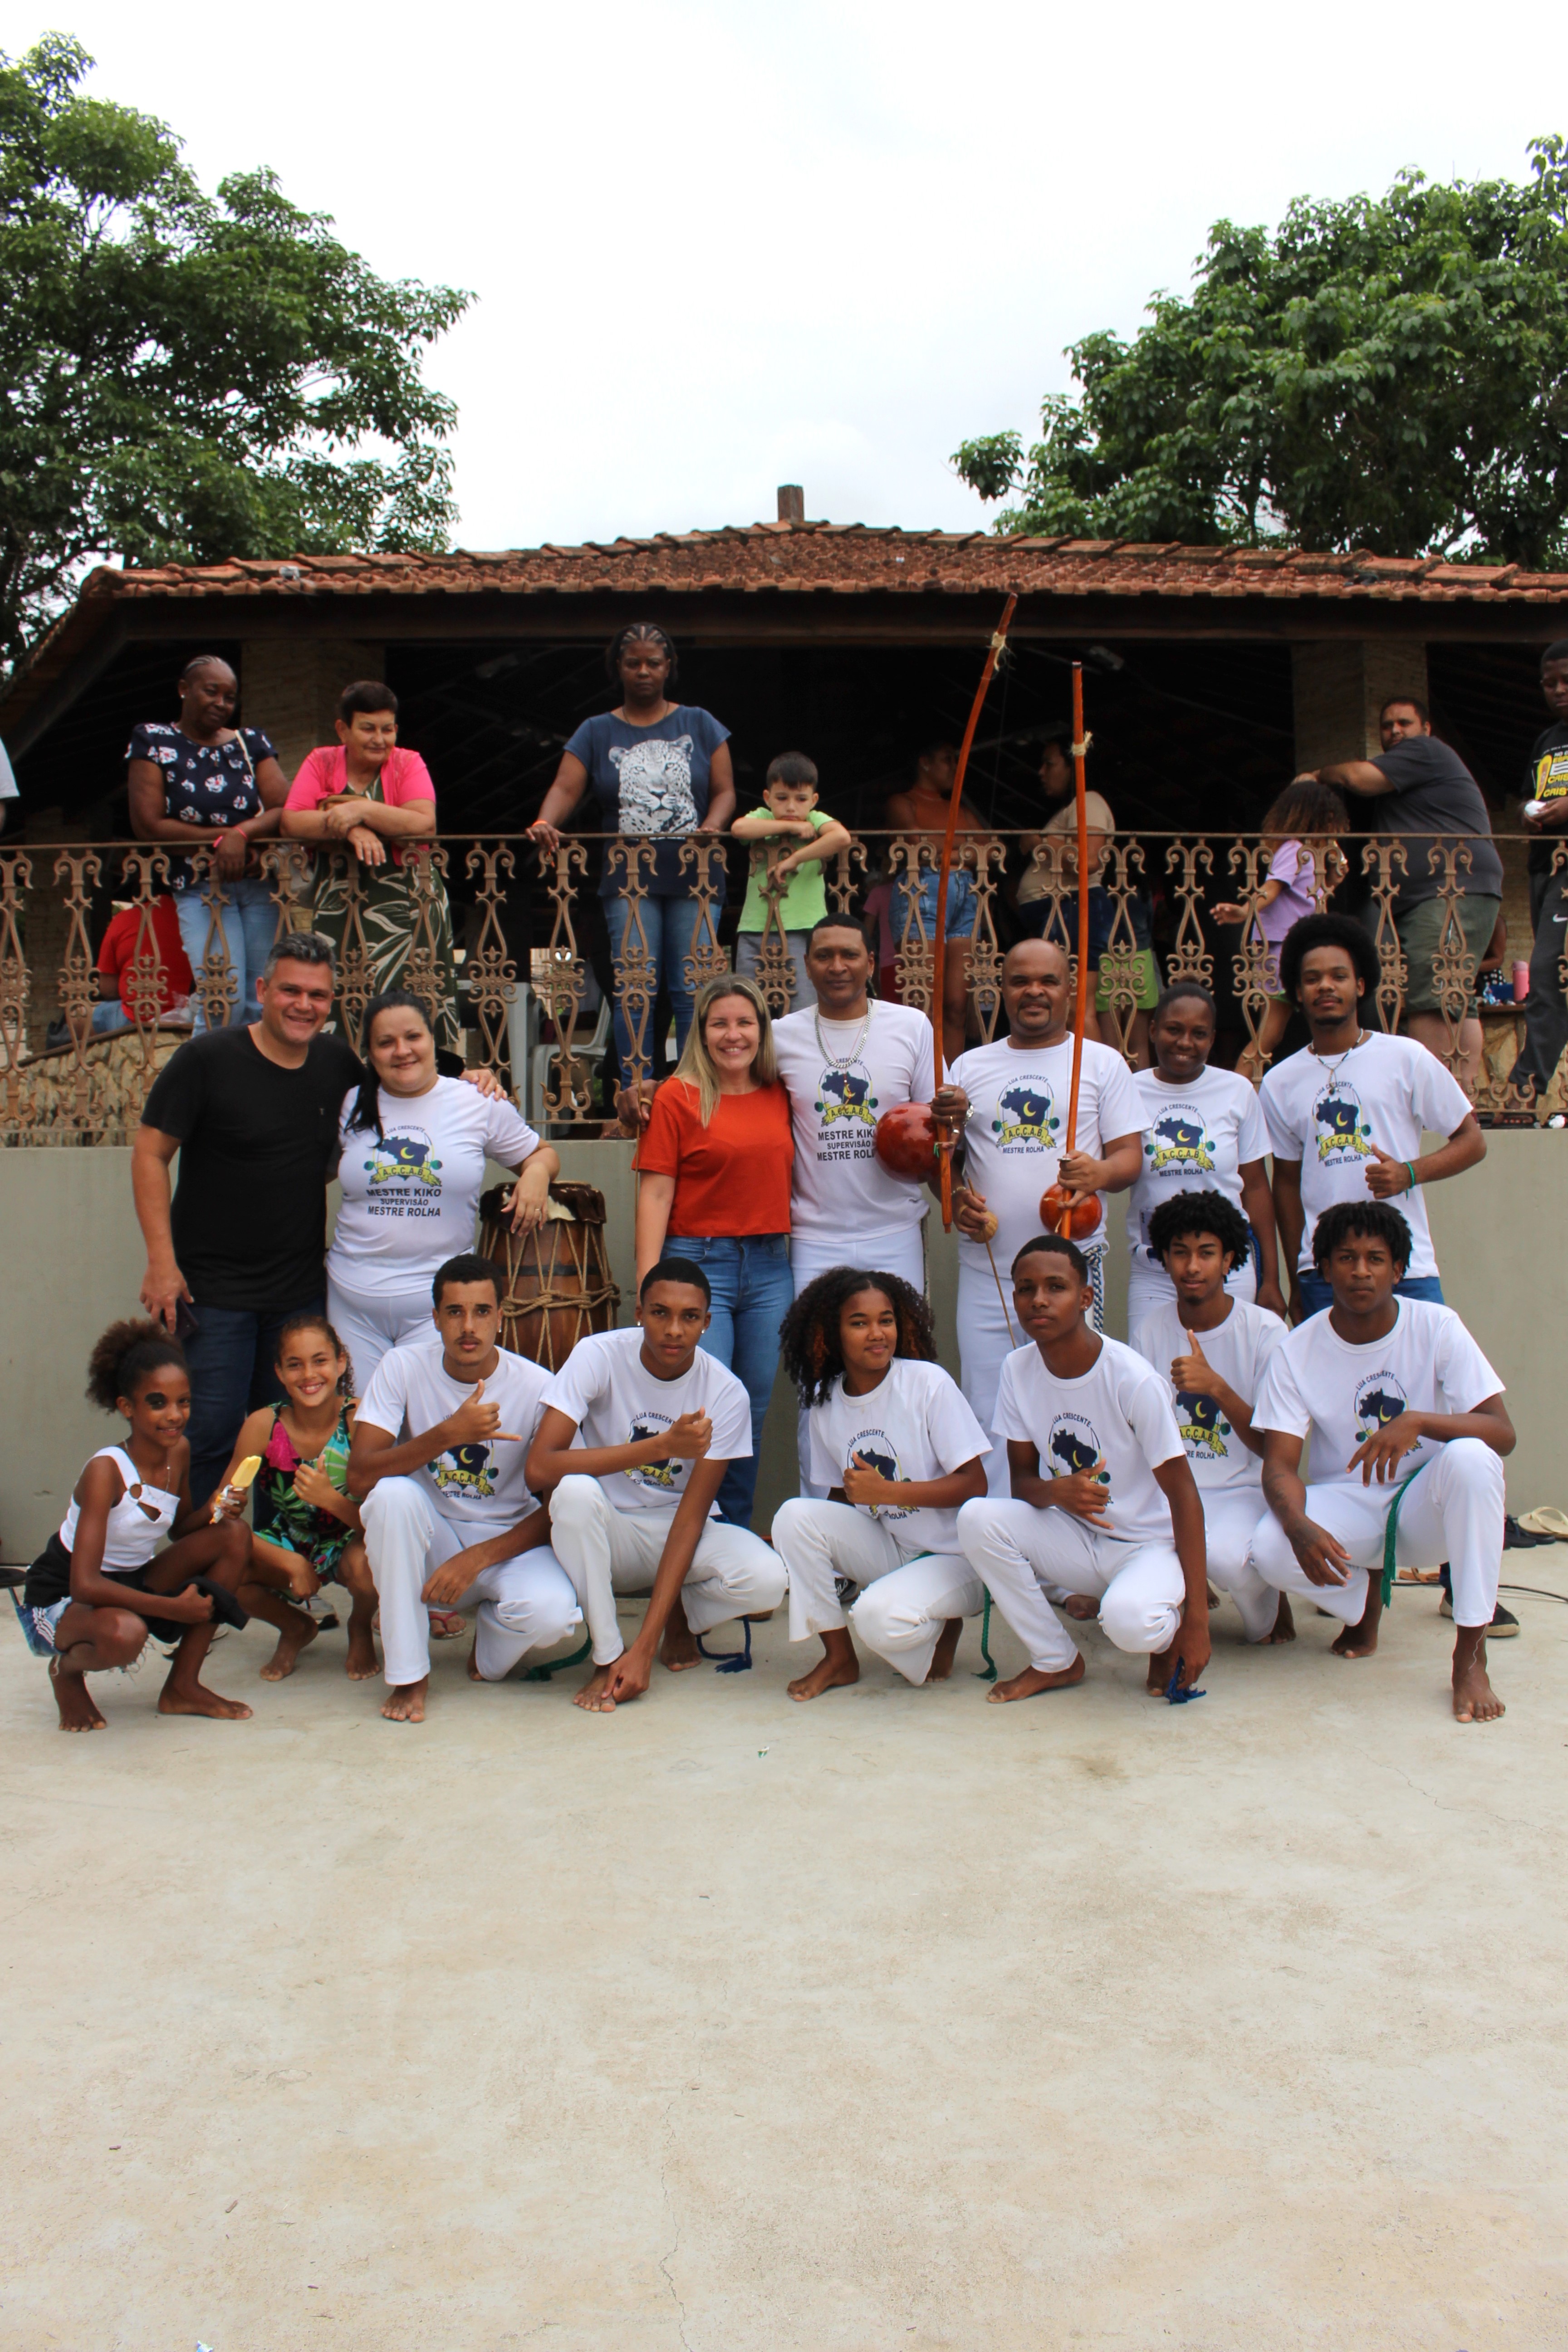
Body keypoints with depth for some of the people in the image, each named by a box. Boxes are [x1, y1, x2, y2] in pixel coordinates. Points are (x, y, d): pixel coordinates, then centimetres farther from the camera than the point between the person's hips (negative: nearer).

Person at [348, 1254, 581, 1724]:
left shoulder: (536, 1386, -11)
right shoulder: (403, 1368, -9)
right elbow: (360, 1478, -19)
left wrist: (477, 1558, -21)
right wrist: (447, 1434, -32)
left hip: (507, 1542, -1)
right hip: (429, 1539, 1)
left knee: (551, 1611, -32)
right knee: (392, 1494, -32)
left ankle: (489, 1657, 8)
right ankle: (408, 1675, -17)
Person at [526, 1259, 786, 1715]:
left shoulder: (725, 1394, -14)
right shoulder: (599, 1356, -17)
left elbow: (690, 1517, -16)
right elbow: (540, 1467, -28)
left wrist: (646, 1646, -23)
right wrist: (662, 1446, -35)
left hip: (677, 1531, 1)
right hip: (607, 1532, -1)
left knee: (766, 1579, -29)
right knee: (575, 1492, -36)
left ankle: (681, 1616, 6)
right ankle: (607, 1657, -16)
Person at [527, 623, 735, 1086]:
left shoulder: (700, 725, 13)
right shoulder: (597, 732, 12)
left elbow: (724, 790, 8)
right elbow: (566, 788, 0)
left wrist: (712, 827, -14)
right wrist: (545, 823, -22)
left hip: (693, 873, 0)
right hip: (628, 876, 0)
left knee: (693, 989, -3)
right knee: (634, 988, -6)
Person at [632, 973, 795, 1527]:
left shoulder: (779, 1097, 11)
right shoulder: (679, 1096, -2)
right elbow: (656, 1192, -6)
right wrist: (649, 1285, -12)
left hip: (770, 1267, 5)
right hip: (698, 1263, -5)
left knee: (754, 1412, 10)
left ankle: (738, 1534, 23)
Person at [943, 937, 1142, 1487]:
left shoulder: (1102, 1062, 7)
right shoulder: (970, 1066, 14)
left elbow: (1131, 1154, 2)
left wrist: (1101, 1173, -21)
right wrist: (954, 1197, -3)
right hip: (986, 1268, 2)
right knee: (987, 1413, 2)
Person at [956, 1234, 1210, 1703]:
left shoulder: (1133, 1380, -21)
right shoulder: (1018, 1371, -6)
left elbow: (1183, 1496, -16)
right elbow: (1022, 1479, 1)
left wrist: (1197, 1618, -20)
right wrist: (1055, 1491, -26)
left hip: (1148, 1544, -5)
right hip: (1074, 1537, 5)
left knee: (1129, 1621, -37)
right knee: (977, 1518, -23)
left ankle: (1167, 1626, 3)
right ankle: (1057, 1662, -3)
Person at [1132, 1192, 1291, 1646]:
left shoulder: (1265, 1331, -7)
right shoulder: (1150, 1331, 3)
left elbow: (1270, 1446, -12)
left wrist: (1217, 1387, -28)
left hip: (1242, 1491, -3)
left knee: (1224, 1556, -37)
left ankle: (1268, 1608, 2)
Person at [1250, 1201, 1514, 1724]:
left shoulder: (1437, 1327, -10)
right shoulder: (1299, 1351, -8)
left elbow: (1502, 1433, -17)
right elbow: (1278, 1465, -13)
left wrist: (1417, 1421, -36)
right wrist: (1300, 1526, -36)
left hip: (1428, 1505, 0)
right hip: (1348, 1505, 1)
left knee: (1469, 1457, -34)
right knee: (1270, 1550, -30)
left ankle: (1470, 1656, -23)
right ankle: (1366, 1593, 7)